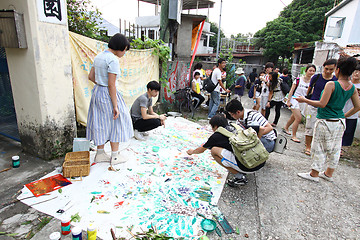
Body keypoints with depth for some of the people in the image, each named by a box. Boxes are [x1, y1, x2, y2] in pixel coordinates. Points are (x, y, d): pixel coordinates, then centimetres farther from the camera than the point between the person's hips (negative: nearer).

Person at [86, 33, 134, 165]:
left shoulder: (99, 56, 9)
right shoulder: (113, 60, -18)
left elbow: (91, 77, 13)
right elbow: (111, 85, -22)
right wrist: (115, 106, -19)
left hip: (97, 91, 9)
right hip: (108, 95, -9)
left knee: (101, 123, 15)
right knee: (115, 123, 5)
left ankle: (100, 154, 27)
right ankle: (115, 156, 16)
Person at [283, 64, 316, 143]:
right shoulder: (298, 80, -5)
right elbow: (291, 90, -4)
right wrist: (288, 101, -7)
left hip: (303, 103, 4)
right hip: (295, 100, -4)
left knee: (293, 117, 15)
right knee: (298, 118, -13)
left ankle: (286, 128, 41)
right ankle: (294, 136, -1)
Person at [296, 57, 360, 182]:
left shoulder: (331, 84, -17)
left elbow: (322, 104, -19)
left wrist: (305, 100, -10)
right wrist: (344, 116, 23)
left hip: (326, 122, -7)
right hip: (340, 122, 7)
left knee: (319, 148, 4)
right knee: (334, 149, 17)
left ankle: (314, 174, 15)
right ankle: (329, 174, 32)